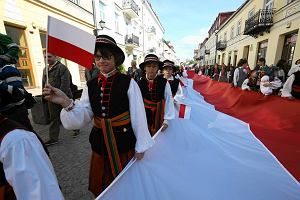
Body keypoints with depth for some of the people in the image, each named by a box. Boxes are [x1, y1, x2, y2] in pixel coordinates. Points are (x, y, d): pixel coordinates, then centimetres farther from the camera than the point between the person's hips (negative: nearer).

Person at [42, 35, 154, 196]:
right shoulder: (91, 85, 0)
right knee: (100, 186, 25)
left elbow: (138, 116, -11)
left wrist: (140, 146, -5)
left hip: (124, 142, -3)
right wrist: (66, 103, -23)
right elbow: (81, 118, -5)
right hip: (99, 143, 4)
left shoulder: (128, 83, -14)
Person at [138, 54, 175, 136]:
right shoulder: (140, 83, -8)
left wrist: (166, 120, -6)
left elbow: (169, 101, -8)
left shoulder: (164, 83, -11)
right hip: (143, 118, 1)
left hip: (158, 117, -1)